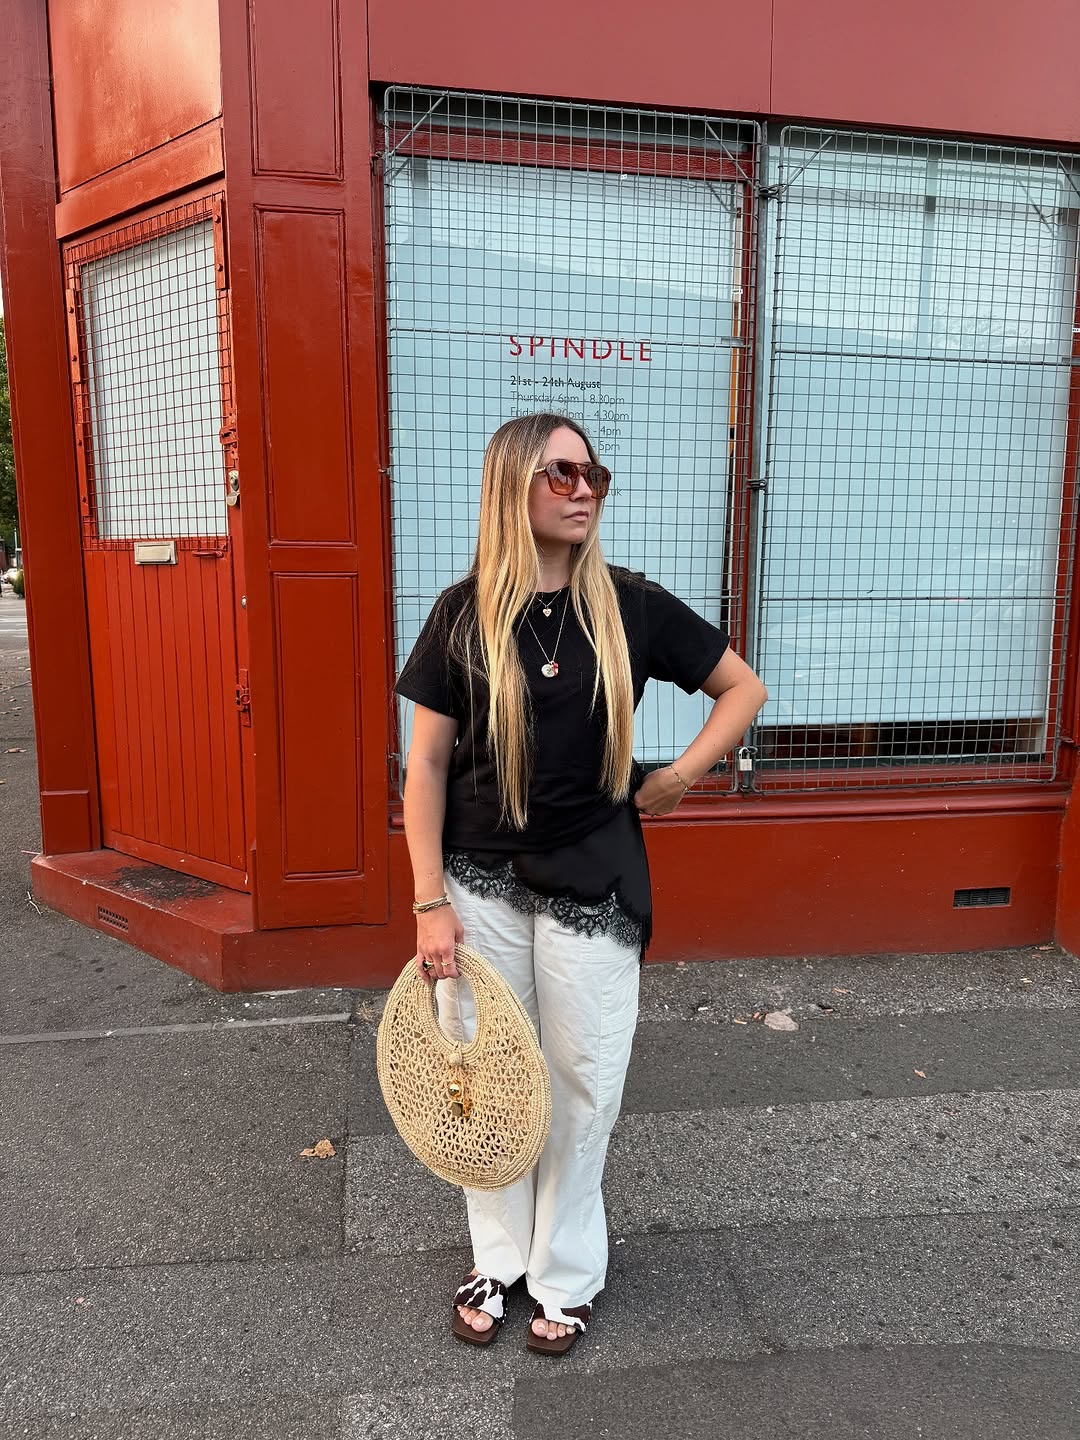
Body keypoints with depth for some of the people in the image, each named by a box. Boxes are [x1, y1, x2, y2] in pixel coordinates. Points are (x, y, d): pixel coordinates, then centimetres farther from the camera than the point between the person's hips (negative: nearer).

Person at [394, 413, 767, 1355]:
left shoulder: (630, 606, -5)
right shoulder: (465, 614, -5)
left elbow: (745, 687, 6)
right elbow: (426, 764, -3)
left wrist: (679, 777, -4)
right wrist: (430, 902, -6)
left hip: (591, 888, 0)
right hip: (482, 885, 1)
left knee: (583, 1084, 10)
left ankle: (567, 1276, 33)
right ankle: (498, 1259, 36)